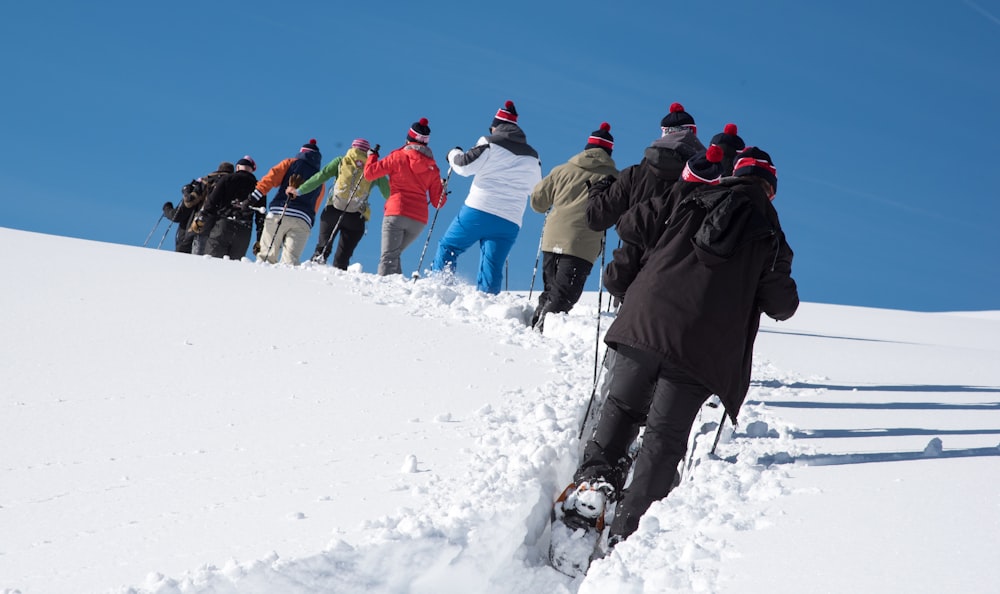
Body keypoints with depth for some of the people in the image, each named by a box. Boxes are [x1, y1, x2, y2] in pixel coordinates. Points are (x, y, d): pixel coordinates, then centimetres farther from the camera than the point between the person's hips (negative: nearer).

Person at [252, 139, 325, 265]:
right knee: (290, 261, -6)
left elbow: (270, 179, 2)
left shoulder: (291, 163, 16)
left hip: (278, 213, -2)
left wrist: (253, 198, -3)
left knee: (266, 256, -3)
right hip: (303, 221, 2)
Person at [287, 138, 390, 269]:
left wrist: (299, 190, 9)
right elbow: (388, 192, 9)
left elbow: (320, 177, 5)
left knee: (322, 246, 5)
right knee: (343, 257, 5)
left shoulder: (341, 161, 10)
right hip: (356, 218, 0)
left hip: (333, 211, 0)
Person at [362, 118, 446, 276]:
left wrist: (372, 156, 20)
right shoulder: (433, 168, 9)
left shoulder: (398, 157, -1)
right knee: (394, 254, 21)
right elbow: (438, 202, 10)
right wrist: (443, 193, 32)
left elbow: (369, 173, 1)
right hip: (419, 220, 4)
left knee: (388, 257, -9)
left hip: (396, 213, -4)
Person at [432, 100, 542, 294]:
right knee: (492, 268, 4)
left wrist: (454, 154, 16)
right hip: (510, 223, 4)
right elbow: (536, 189, 27)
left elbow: (464, 166, -4)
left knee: (448, 247, 10)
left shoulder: (491, 143, -1)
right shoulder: (532, 156, 15)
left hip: (478, 211, -4)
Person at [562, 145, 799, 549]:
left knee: (624, 406, 22)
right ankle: (627, 530, -6)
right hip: (702, 348, -2)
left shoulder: (690, 203, 12)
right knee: (665, 436, 1)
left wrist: (659, 252, 36)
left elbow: (630, 226, 17)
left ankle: (595, 477, 4)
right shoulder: (770, 236, 6)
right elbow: (781, 306, 10)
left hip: (645, 322, 2)